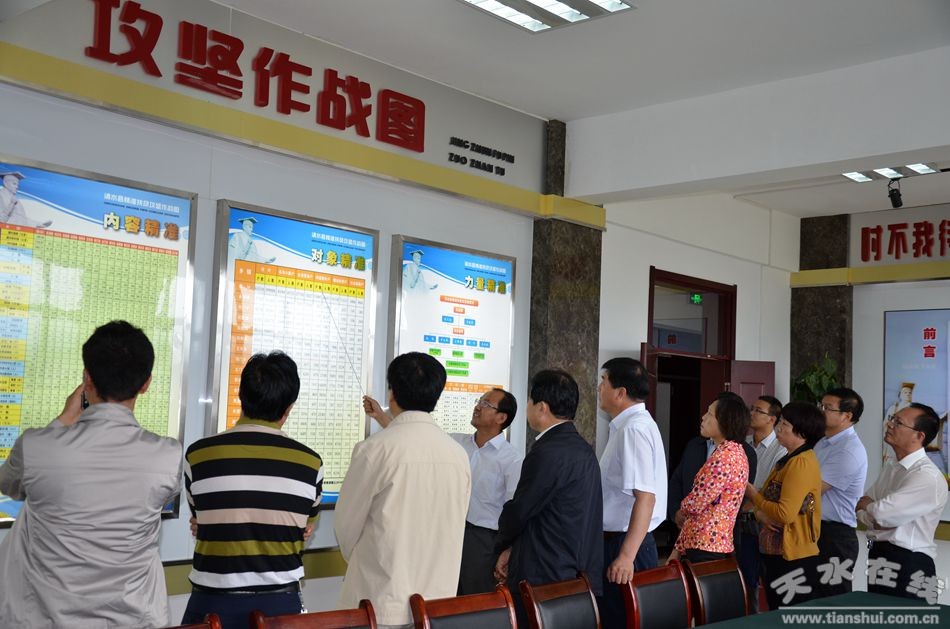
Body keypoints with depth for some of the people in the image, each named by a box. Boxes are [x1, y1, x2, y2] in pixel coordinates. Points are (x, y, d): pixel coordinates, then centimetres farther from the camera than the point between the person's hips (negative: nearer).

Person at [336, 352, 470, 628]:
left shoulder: (375, 449, -14)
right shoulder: (459, 455, 0)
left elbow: (347, 523, -3)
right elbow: (454, 527, 7)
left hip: (381, 603, -4)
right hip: (439, 601, 5)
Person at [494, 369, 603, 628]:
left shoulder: (547, 452, -19)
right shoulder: (584, 449, 10)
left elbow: (519, 510, -12)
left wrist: (503, 546, 8)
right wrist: (513, 547, 10)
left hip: (545, 578, -9)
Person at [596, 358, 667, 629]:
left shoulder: (633, 429, -18)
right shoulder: (629, 424, 12)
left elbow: (645, 496, -26)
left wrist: (627, 556, -29)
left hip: (625, 545, -9)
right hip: (617, 540, 9)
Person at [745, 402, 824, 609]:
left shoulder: (802, 462, -17)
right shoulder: (787, 460, 14)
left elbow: (786, 513, -24)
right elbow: (770, 500, 14)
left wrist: (754, 496, -9)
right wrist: (761, 514, -8)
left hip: (794, 557, -10)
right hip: (776, 553, 10)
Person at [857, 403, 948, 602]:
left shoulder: (927, 477, -18)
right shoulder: (890, 468, 10)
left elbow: (882, 513, -24)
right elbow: (862, 510, 10)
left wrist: (867, 505, -2)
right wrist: (877, 516, -12)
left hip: (909, 566, -8)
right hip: (879, 559, 8)